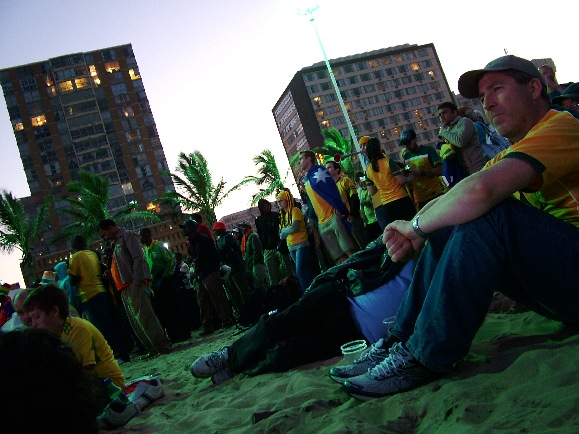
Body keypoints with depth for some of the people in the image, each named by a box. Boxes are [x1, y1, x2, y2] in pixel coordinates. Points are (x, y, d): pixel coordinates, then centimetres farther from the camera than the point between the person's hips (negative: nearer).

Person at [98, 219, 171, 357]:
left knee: (143, 317, -12)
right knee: (135, 321, 7)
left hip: (134, 284, -9)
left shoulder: (128, 236, -3)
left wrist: (136, 282, -20)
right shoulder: (117, 243, 24)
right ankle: (153, 349, 11)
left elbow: (138, 258, -14)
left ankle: (163, 347, -8)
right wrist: (111, 273, 12)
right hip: (125, 287, 9)